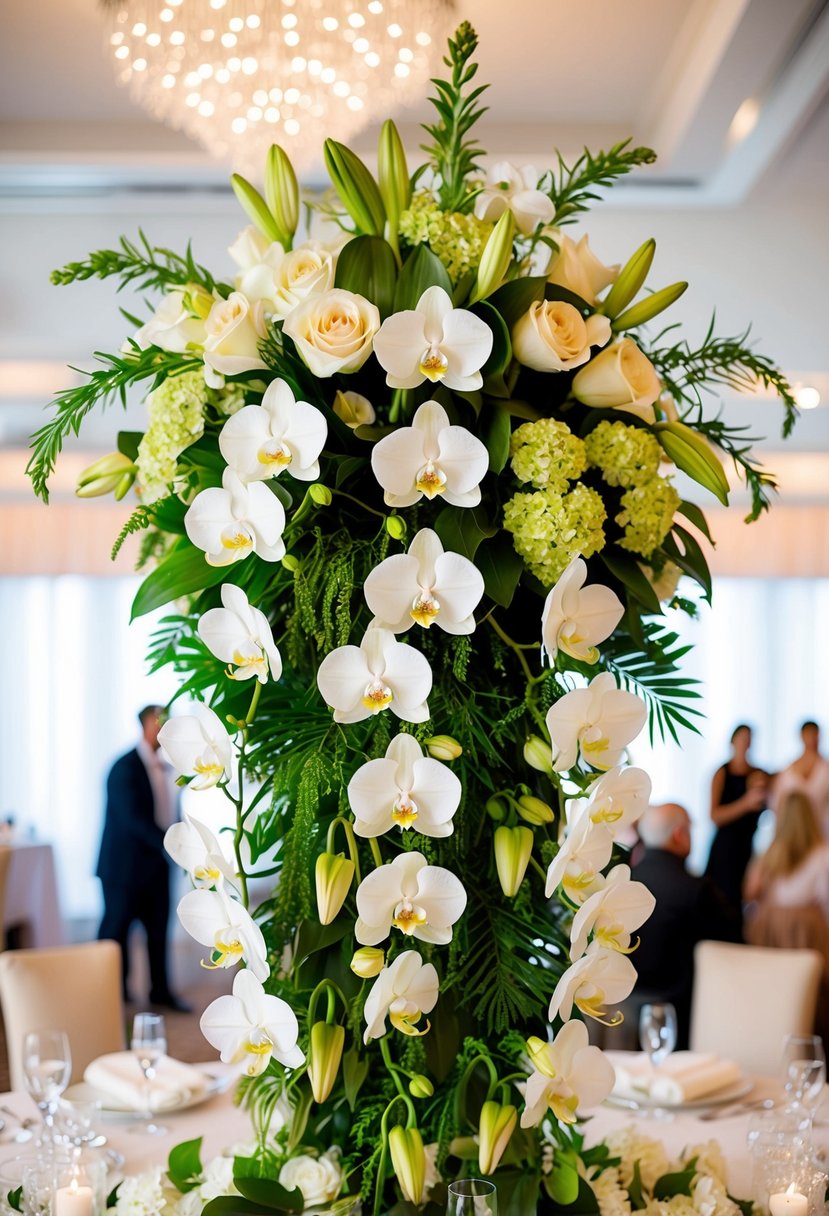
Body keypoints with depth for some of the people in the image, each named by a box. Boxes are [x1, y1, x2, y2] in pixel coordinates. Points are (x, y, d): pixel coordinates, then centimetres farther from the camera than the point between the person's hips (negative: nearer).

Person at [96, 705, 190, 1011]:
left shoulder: (166, 769, 9)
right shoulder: (125, 768, -14)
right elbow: (133, 818, -22)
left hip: (156, 865, 7)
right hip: (124, 866, -7)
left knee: (158, 929, 10)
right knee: (116, 930, 3)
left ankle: (160, 991, 20)